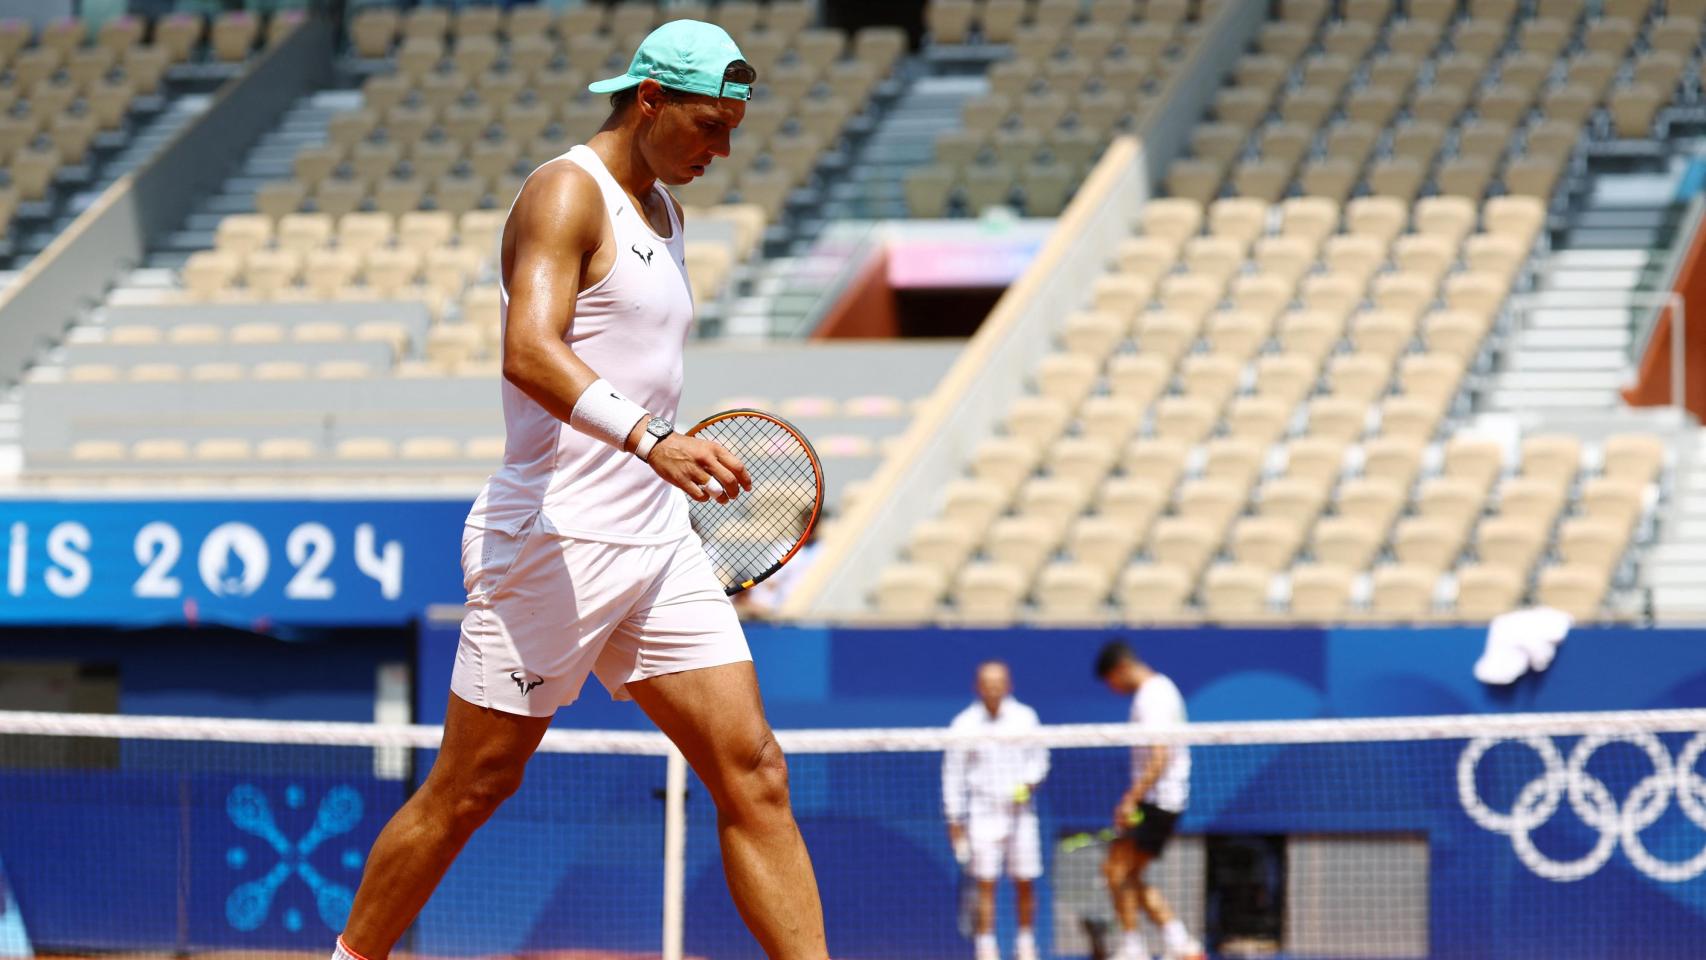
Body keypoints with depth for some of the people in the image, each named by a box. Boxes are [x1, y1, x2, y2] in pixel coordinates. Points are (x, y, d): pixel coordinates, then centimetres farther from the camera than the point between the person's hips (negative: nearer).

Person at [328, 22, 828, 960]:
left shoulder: (661, 208, 18)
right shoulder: (566, 194, -11)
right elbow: (530, 352, -27)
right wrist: (649, 440, -39)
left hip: (658, 546, 8)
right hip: (554, 541, -8)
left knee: (752, 774, -3)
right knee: (470, 788, 0)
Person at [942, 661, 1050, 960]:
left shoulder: (1025, 717, 3)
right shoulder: (964, 725, -2)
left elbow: (1039, 758, 11)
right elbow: (953, 774, 2)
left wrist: (1028, 783, -10)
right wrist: (954, 820, 0)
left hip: (1019, 812, 2)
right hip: (983, 814, -2)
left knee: (1025, 883, 2)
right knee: (985, 884, -6)